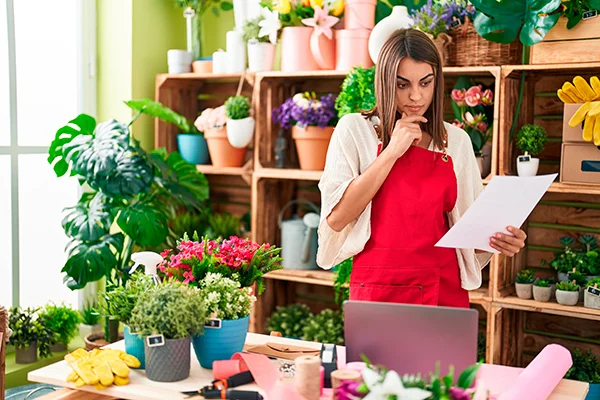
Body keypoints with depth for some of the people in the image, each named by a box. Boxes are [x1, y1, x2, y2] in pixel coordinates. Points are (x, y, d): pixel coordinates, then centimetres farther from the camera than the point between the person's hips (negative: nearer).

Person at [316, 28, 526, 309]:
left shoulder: (457, 140, 8)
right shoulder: (355, 129, -1)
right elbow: (336, 218, -11)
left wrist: (499, 238, -8)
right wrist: (392, 151, -12)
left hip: (446, 291, 3)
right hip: (380, 289, -3)